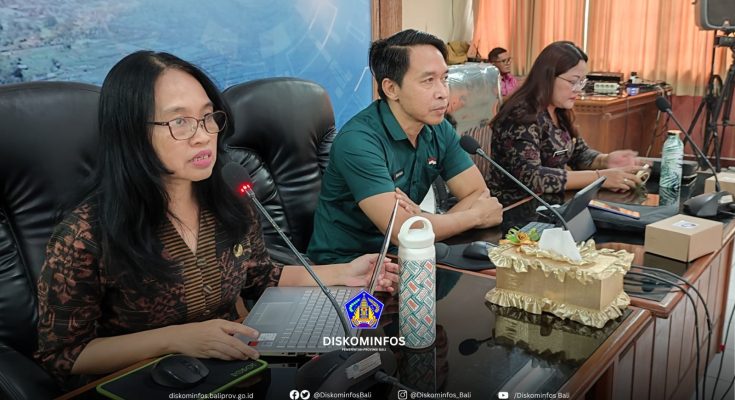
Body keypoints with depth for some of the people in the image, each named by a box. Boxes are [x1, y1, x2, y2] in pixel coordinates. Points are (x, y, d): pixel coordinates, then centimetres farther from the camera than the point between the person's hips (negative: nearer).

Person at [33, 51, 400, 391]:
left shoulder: (230, 202, -4)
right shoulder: (86, 235, -19)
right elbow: (59, 356, -11)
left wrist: (341, 274, 2)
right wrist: (173, 338, -23)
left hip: (238, 372, 5)